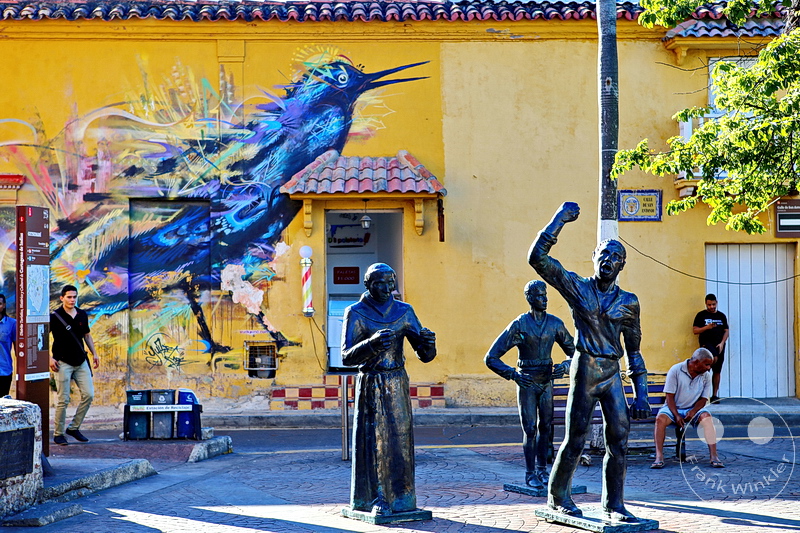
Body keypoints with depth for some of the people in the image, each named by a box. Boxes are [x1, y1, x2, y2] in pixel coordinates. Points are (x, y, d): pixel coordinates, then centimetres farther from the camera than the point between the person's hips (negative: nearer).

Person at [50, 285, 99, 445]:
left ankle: (74, 428, 13)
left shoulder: (82, 315, 9)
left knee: (88, 395, -1)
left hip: (81, 362, 5)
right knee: (63, 399, -5)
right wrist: (49, 358, -11)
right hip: (63, 363, -5)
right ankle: (58, 434, 6)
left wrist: (94, 353, 15)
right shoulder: (55, 316, -6)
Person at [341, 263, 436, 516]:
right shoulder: (356, 313, -4)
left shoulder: (404, 311, 5)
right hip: (370, 385, -3)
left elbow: (425, 355, 3)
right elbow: (347, 356, -13)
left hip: (398, 385, 3)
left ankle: (400, 499, 8)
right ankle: (376, 500, 1)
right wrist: (372, 344, -31)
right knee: (373, 441, -4)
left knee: (399, 441, 2)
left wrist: (428, 343, -21)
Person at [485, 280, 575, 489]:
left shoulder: (555, 323, 0)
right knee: (530, 429, -5)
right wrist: (514, 375, -19)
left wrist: (565, 366, -8)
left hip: (546, 382, 4)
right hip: (527, 383, -4)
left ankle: (542, 470, 19)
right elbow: (491, 358, -9)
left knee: (546, 427, 7)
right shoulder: (519, 325, -11)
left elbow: (573, 351, 13)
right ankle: (530, 474, 3)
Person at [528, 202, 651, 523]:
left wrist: (641, 393, 8)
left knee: (618, 440, -1)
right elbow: (537, 258, -7)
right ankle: (557, 497, 18)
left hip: (613, 374, 3)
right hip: (585, 369, -3)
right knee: (575, 439, 0)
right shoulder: (577, 287, 2)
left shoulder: (628, 302, 9)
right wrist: (559, 219, -8)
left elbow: (633, 349, 13)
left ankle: (614, 505, 7)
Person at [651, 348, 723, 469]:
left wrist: (693, 411, -18)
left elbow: (703, 399, 2)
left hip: (694, 409, 2)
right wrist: (676, 416, -22)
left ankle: (714, 456, -33)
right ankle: (659, 457, -36)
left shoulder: (706, 376, 2)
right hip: (673, 408, -2)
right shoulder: (675, 370, -9)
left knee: (707, 417, -30)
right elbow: (669, 396, -10)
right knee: (660, 418, -33)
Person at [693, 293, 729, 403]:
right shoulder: (701, 315, 5)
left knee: (717, 371, 3)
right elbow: (695, 330, 0)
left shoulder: (721, 316, 14)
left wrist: (722, 343, -4)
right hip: (706, 343, -4)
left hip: (719, 346, 4)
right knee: (714, 358, -34)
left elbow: (726, 331, 12)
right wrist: (707, 327, -16)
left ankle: (715, 395, 7)